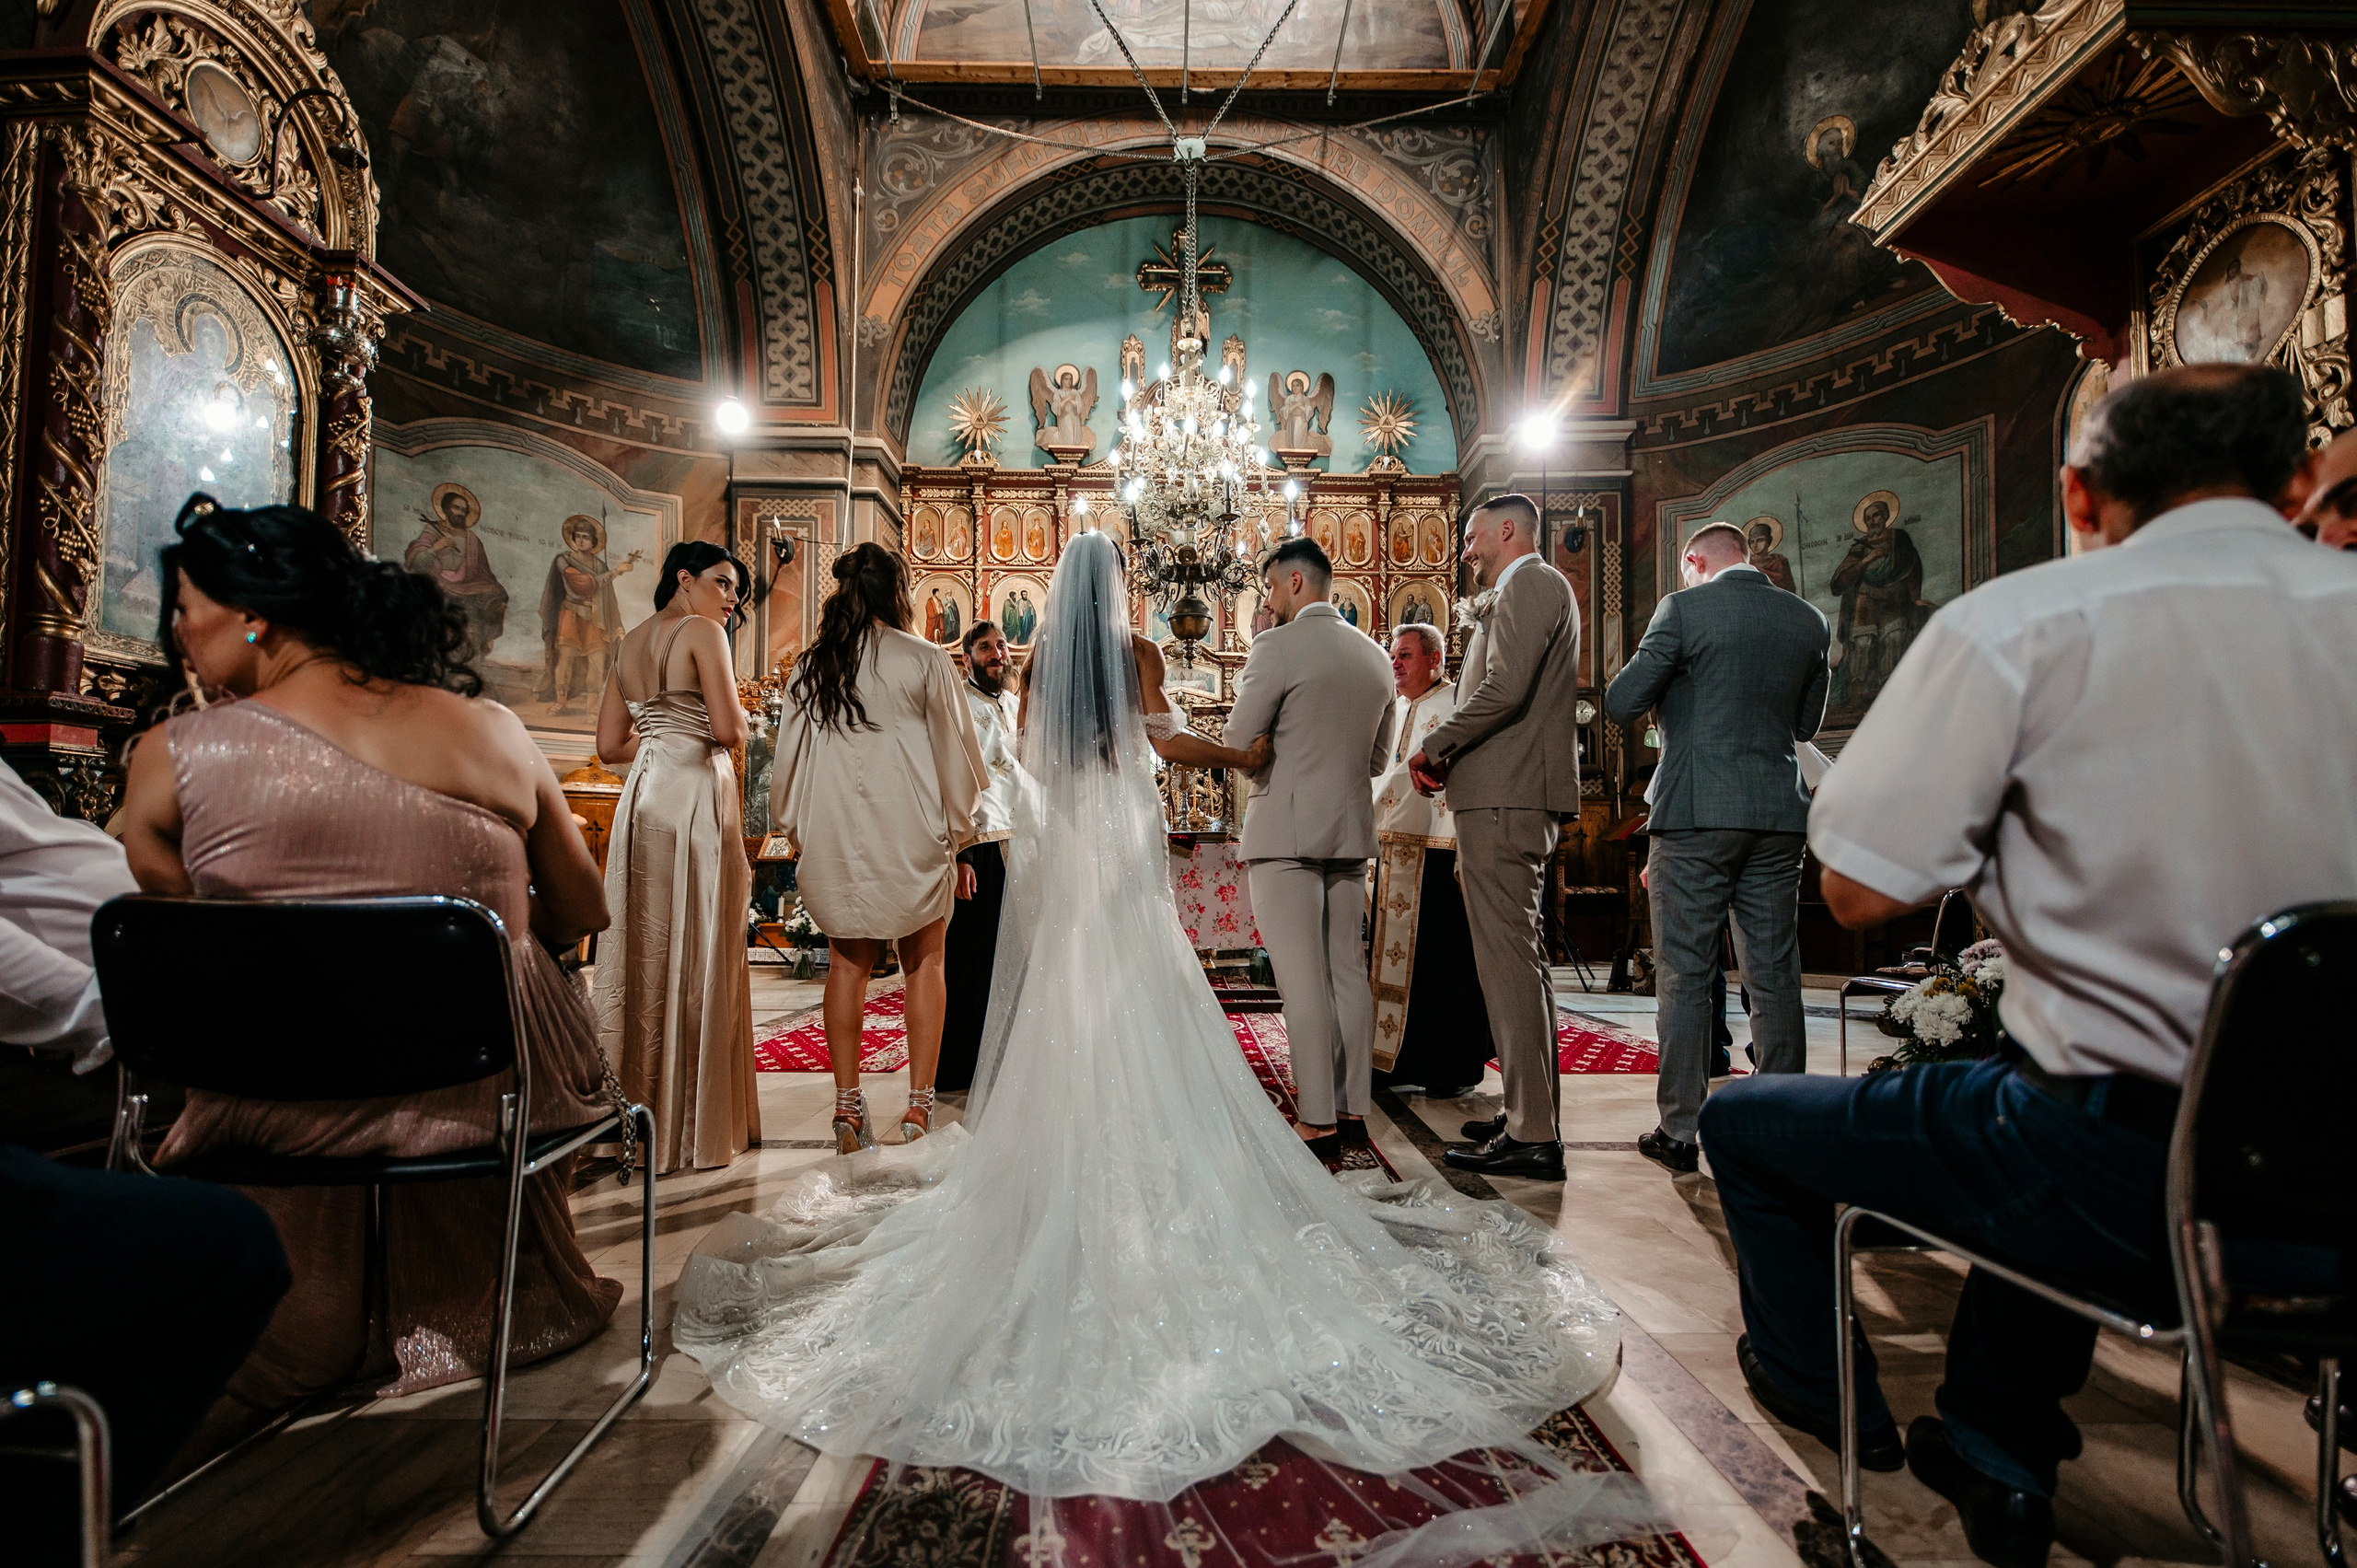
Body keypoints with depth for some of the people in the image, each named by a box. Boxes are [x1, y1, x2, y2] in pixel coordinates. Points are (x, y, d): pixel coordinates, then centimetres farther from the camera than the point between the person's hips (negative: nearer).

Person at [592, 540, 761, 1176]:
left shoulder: (629, 642, 18)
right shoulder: (703, 631, -5)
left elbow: (610, 745, 17)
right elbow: (730, 730, -15)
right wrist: (738, 714, 6)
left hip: (641, 795, 7)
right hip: (695, 796, -7)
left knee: (642, 955, 11)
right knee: (697, 959, -1)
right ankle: (696, 1126, 7)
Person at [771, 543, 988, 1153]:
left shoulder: (811, 665, 4)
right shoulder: (924, 660, -6)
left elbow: (790, 758, 9)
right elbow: (954, 750, -2)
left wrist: (796, 833, 20)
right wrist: (959, 831, 9)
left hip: (833, 834, 3)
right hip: (911, 830, -3)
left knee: (848, 963, 11)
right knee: (923, 963, 7)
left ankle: (847, 1105, 14)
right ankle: (919, 1104, 10)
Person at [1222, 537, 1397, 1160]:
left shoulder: (1277, 646, -9)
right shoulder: (1375, 656, 13)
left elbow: (1238, 744, -9)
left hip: (1285, 828, -7)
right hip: (1350, 829, 7)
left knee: (1302, 979, -4)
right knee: (1347, 971, 11)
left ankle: (1317, 1120, 0)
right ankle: (1353, 1108, 18)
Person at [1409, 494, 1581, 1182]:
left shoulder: (1532, 584, -6)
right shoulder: (1519, 593, 25)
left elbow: (1506, 688, -21)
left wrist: (1434, 748, -11)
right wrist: (1449, 752, 8)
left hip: (1505, 797, -11)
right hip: (1512, 796, 11)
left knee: (1508, 960, -10)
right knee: (1521, 958, 15)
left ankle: (1531, 1137, -6)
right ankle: (1532, 1115, 25)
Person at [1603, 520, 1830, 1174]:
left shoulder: (1685, 608, -6)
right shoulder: (1808, 618, 10)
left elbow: (1621, 702, -8)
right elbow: (1806, 722, 18)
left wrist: (1671, 691, 12)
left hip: (1696, 812, -5)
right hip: (1779, 814, 5)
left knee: (1684, 977, 2)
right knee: (1774, 975, 11)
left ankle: (1679, 1132, 7)